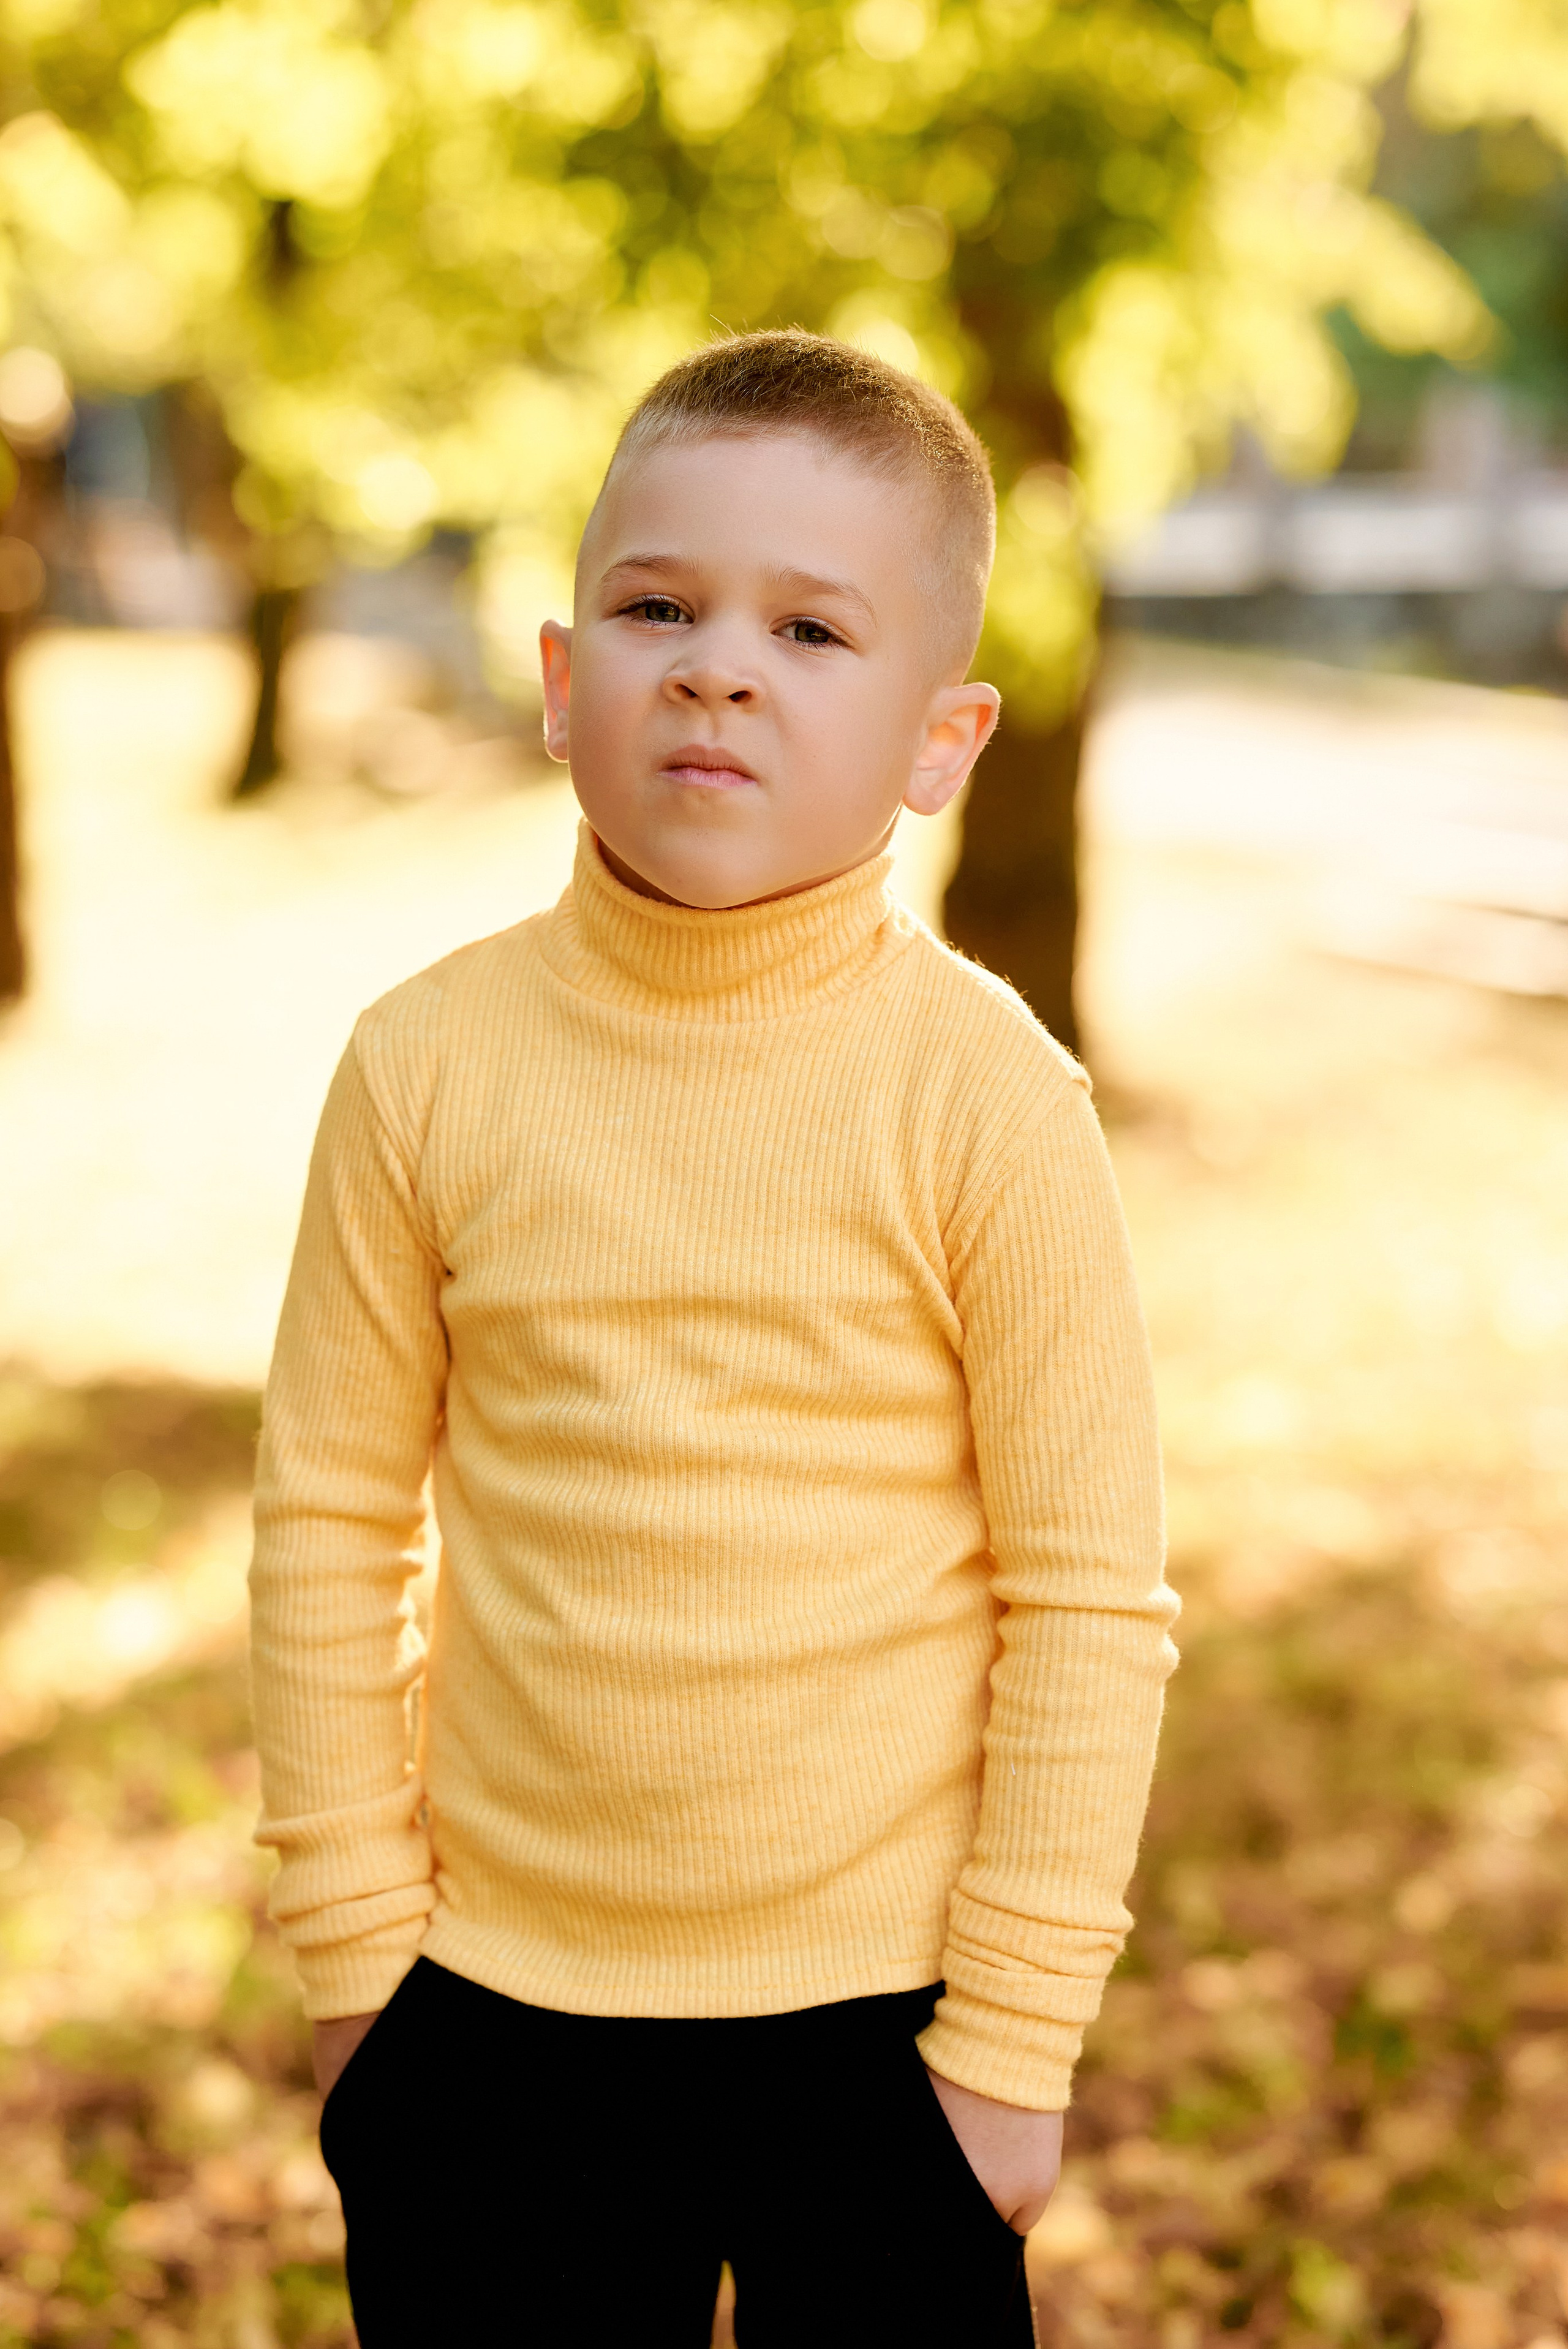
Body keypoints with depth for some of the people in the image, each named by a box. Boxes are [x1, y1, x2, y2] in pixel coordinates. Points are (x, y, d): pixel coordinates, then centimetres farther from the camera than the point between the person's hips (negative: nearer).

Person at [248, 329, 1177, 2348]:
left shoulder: (985, 1095, -13)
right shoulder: (430, 1063, -7)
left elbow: (1092, 1591, -9)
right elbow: (330, 1518, 0)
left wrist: (1013, 2030, -7)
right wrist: (356, 1942, 1)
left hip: (879, 2015, -2)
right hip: (495, 2007, 2)